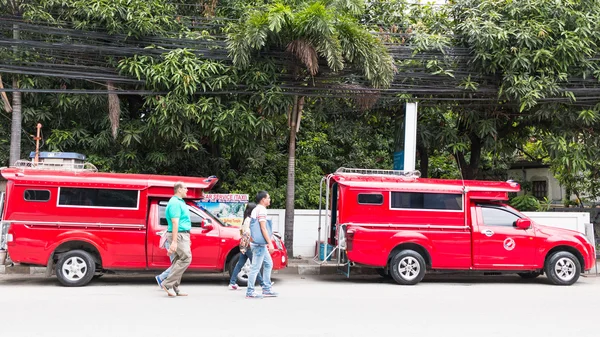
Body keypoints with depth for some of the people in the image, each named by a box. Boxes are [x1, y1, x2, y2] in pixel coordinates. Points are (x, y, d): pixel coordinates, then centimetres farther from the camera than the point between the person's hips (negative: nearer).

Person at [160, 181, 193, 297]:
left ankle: (174, 289, 11)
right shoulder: (175, 203, -13)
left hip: (182, 235, 10)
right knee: (186, 258, -13)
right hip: (178, 235, -10)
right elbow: (175, 223, -21)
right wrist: (174, 242, -26)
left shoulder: (179, 202, 19)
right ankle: (167, 283, -11)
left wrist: (187, 239, 25)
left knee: (178, 261, 8)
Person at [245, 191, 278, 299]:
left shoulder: (256, 209, 18)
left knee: (268, 264, 15)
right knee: (256, 267, -6)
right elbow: (263, 228, -19)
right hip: (259, 243, -11)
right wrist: (270, 243, -18)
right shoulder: (261, 210, -14)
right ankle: (250, 292, -2)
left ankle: (266, 289, 18)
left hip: (260, 243, 11)